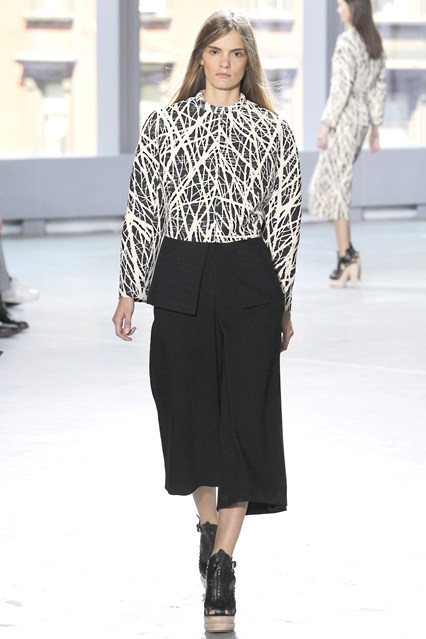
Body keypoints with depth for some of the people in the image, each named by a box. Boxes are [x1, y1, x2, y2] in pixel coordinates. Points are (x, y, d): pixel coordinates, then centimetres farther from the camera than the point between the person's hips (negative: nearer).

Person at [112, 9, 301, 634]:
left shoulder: (272, 131, 3)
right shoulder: (163, 124, 4)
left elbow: (284, 219, 5)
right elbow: (142, 211, 5)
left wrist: (285, 301, 4)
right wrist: (130, 290, 3)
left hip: (250, 280, -1)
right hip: (181, 278, 1)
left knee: (243, 412, -5)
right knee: (187, 405, 9)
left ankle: (222, 562, -3)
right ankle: (208, 521, 33)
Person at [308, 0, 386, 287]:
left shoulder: (346, 41, -16)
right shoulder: (374, 41, 11)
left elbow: (341, 88, -20)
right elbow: (380, 87, 14)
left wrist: (325, 126, -16)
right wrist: (375, 129, 18)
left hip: (345, 118, -9)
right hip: (363, 118, 9)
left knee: (337, 187, -2)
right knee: (325, 183, 14)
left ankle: (346, 258, -2)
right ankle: (349, 254, 10)